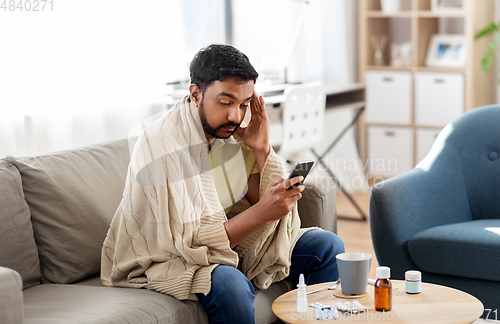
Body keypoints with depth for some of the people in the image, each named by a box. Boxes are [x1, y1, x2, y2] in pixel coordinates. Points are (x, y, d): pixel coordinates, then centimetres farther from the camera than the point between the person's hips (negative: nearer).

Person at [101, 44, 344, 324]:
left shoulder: (237, 131, -5)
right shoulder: (159, 148, -24)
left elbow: (279, 215, -5)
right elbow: (187, 245, -26)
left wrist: (263, 150, -17)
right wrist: (259, 213, -33)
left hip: (232, 242, 7)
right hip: (166, 259, -7)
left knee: (326, 246, 1)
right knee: (231, 284, -38)